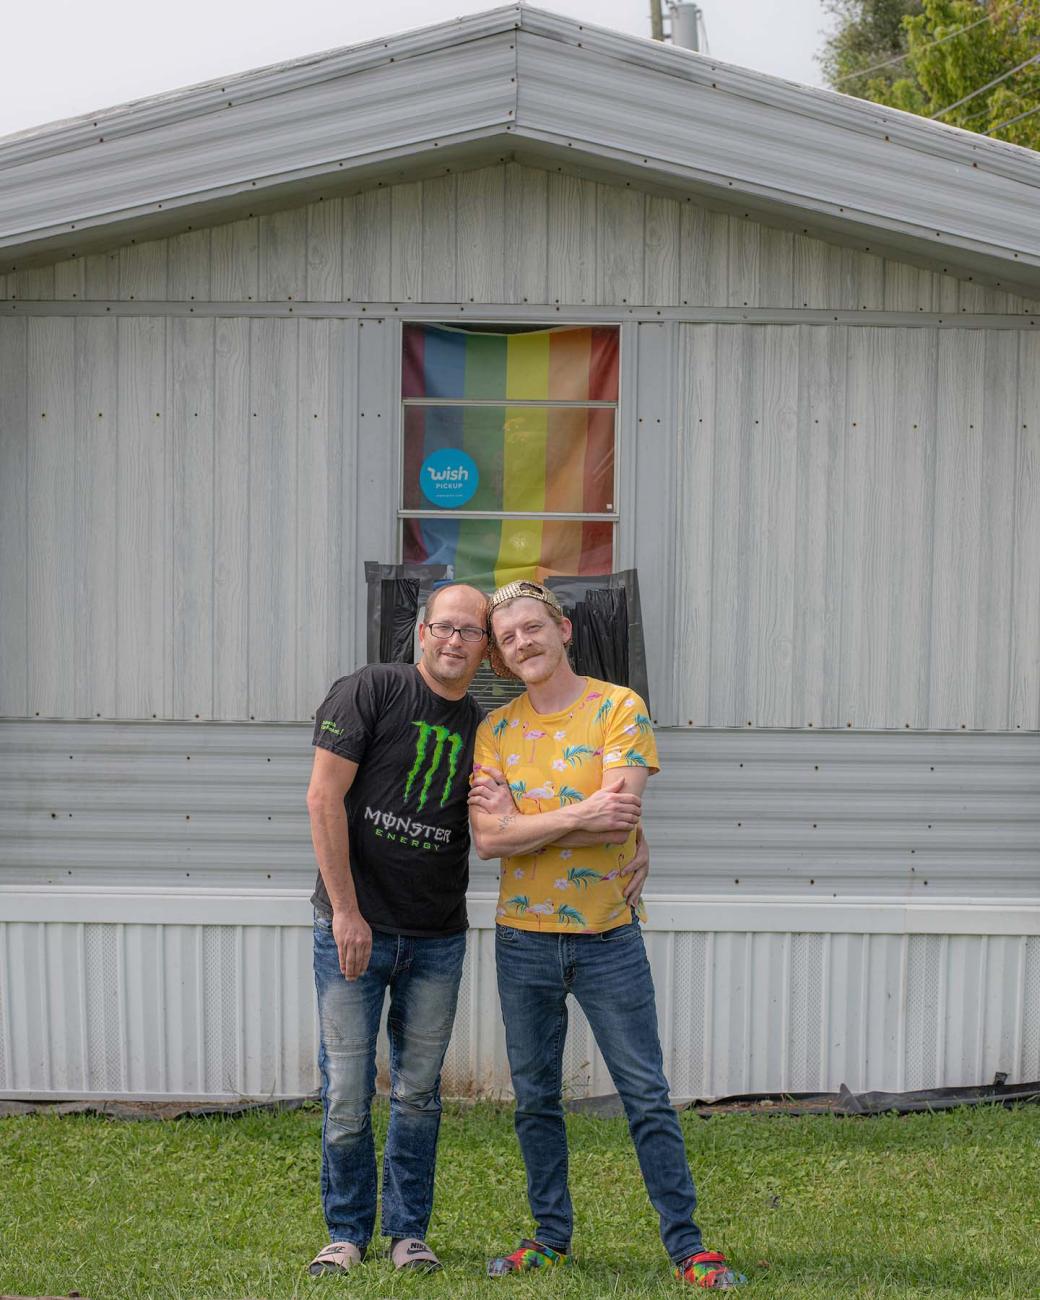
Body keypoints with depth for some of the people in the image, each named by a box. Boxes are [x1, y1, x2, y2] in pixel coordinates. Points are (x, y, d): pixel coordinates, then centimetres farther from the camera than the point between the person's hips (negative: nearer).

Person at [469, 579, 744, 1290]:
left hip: (608, 935, -3)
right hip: (523, 937, 3)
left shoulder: (619, 708, -6)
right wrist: (578, 815, -18)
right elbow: (487, 838, -8)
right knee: (535, 1098, 12)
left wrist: (521, 819, -10)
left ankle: (685, 1242, 8)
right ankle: (552, 1233, 26)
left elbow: (618, 821, -18)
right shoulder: (496, 729, 4)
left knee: (648, 1096, 1)